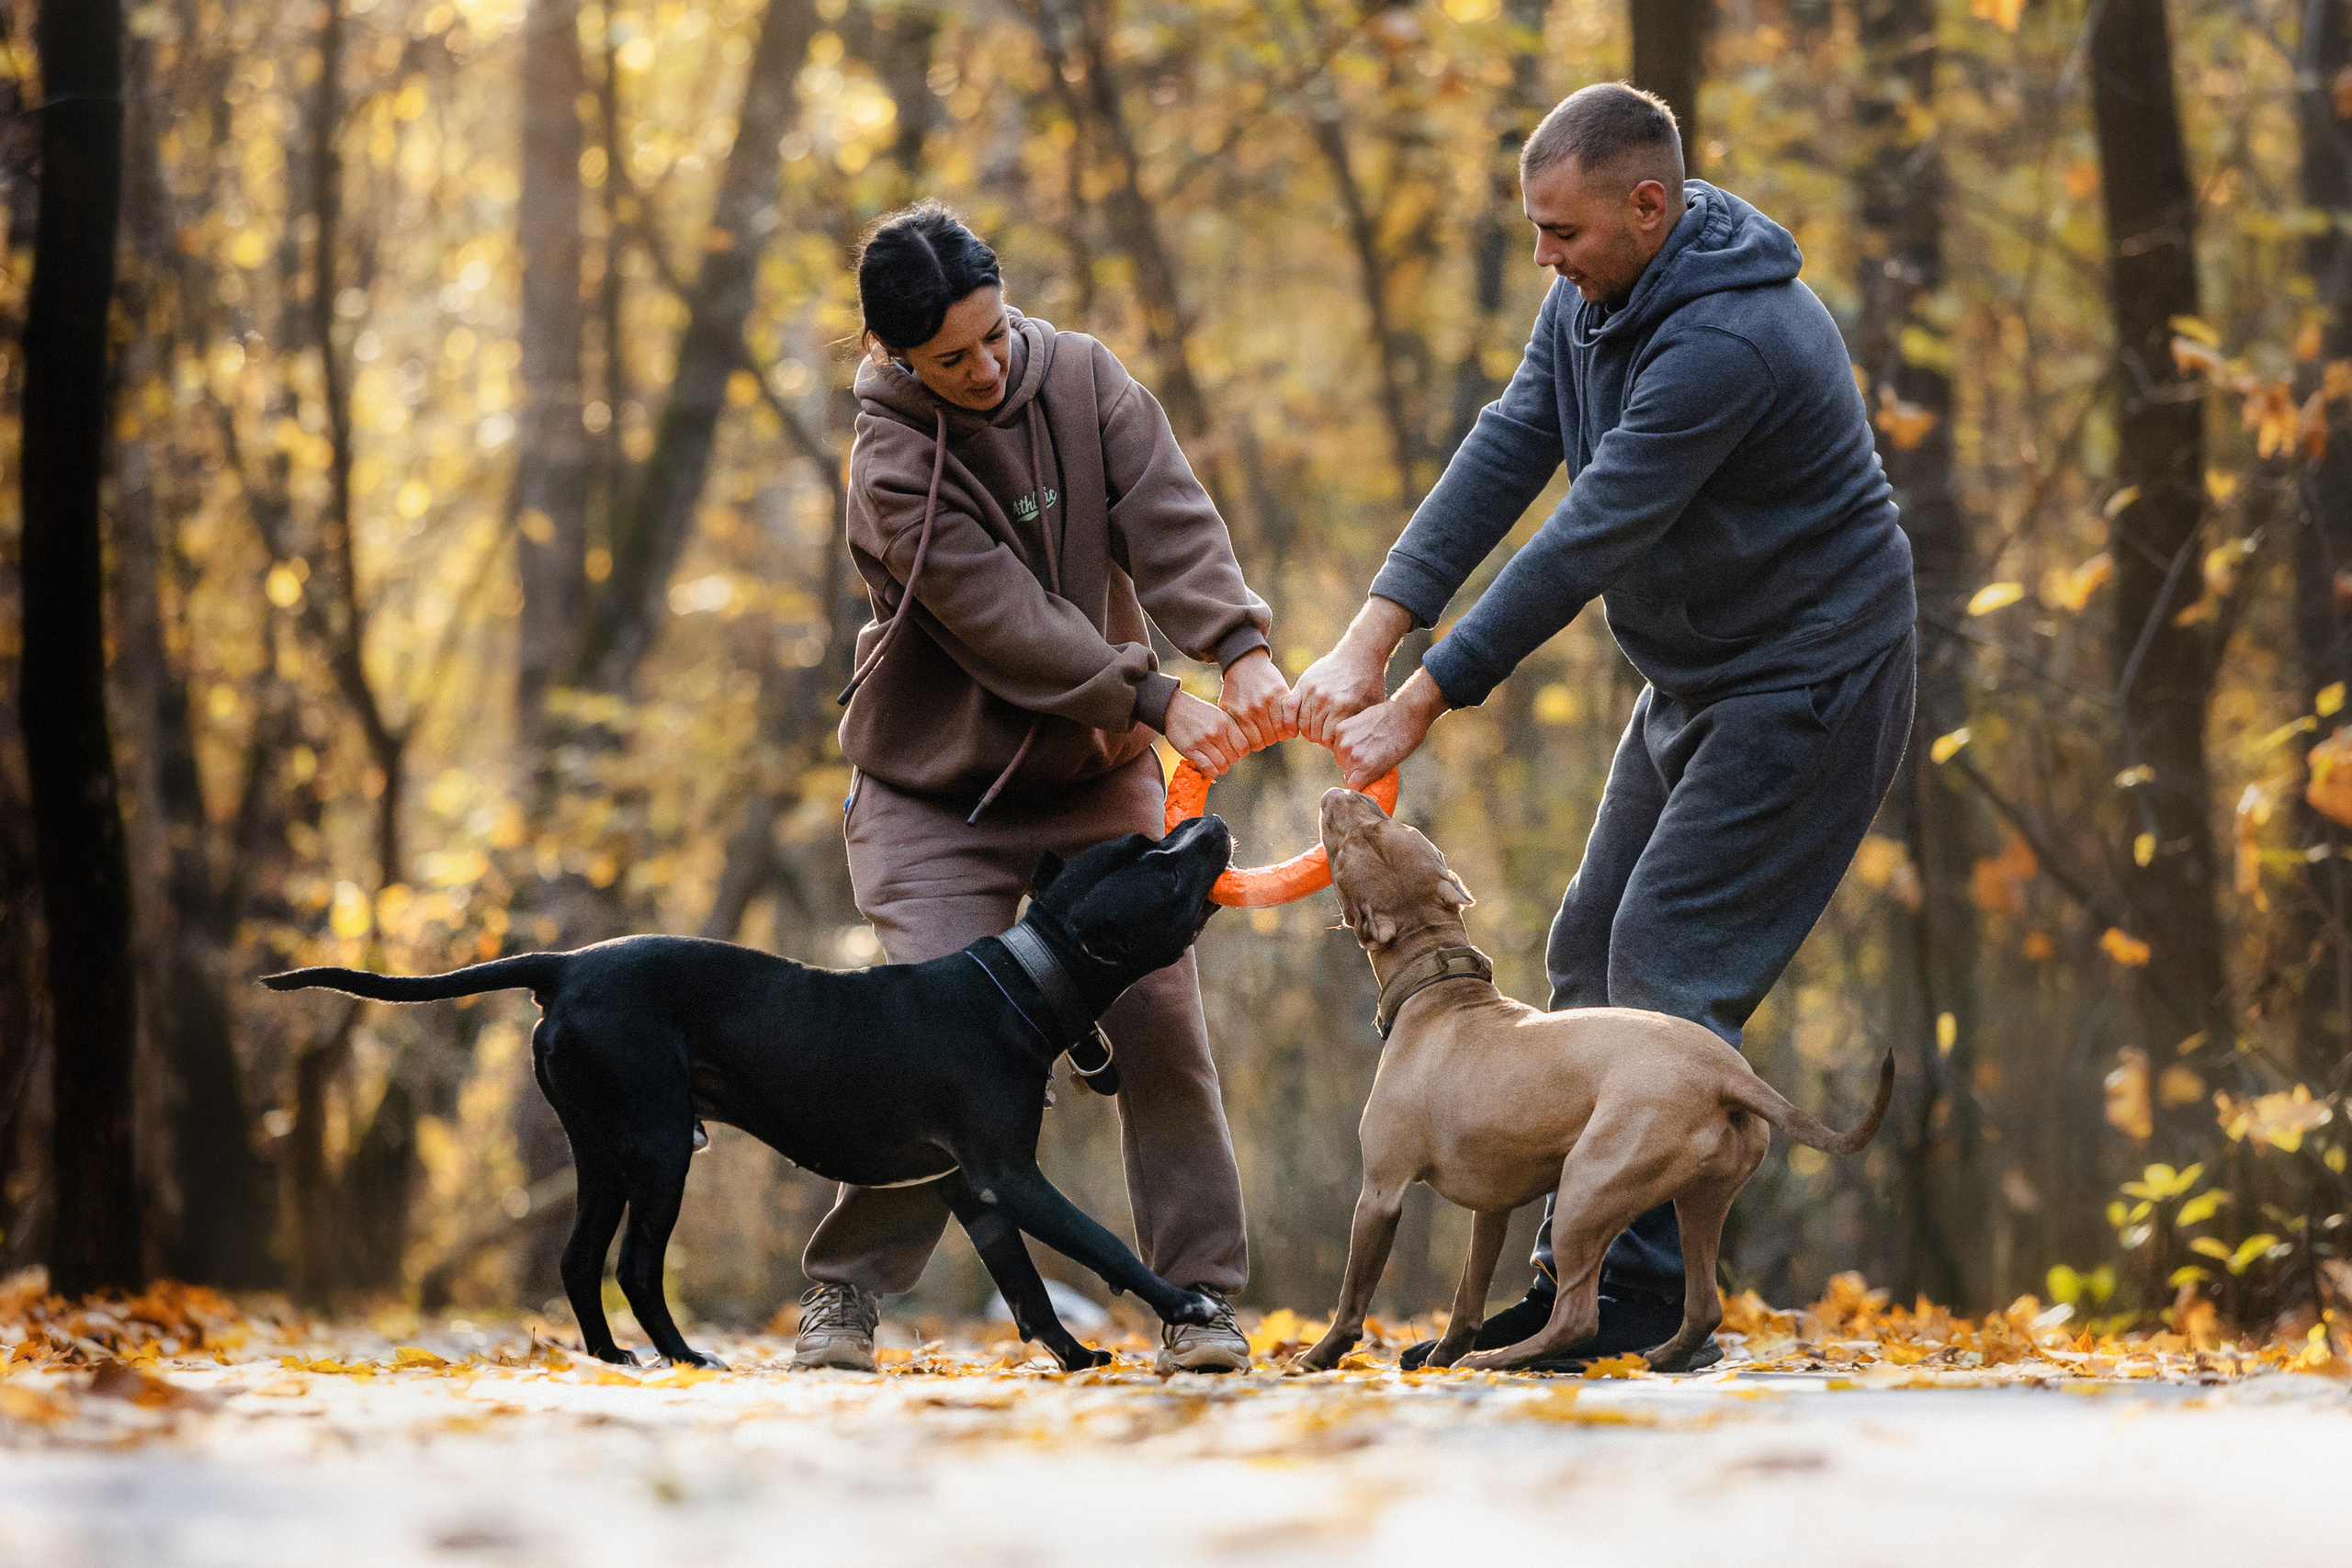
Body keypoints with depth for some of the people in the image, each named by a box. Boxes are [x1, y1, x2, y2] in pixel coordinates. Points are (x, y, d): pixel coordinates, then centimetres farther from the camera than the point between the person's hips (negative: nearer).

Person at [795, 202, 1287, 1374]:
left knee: (1159, 1018, -6)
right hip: (939, 791, -4)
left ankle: (1197, 1297, 0)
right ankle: (845, 1294, 3)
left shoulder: (1082, 379, -5)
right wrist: (1154, 702, -30)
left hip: (1094, 775, 4)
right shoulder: (894, 464, -19)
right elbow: (1002, 620, -25)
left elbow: (1166, 519, -17)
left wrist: (1240, 649, -33)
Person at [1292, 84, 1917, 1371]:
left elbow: (1585, 544, -29)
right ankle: (1575, 1274, 16)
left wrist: (1422, 704, -26)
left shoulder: (1728, 341, -29)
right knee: (1593, 953, 9)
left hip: (1806, 682, -10)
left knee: (1671, 960, -15)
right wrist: (1368, 643, -16)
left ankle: (1649, 1300, -11)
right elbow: (1501, 459, -5)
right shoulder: (1592, 301, 1)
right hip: (1693, 680, 10)